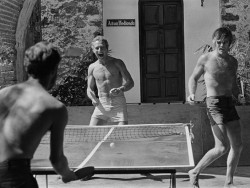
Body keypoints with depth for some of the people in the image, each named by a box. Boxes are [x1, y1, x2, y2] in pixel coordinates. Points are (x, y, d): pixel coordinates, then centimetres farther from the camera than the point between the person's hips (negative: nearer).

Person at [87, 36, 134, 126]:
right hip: (101, 105, 2)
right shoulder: (92, 67, 7)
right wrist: (93, 98, -8)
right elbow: (90, 88, 15)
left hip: (118, 105, -2)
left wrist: (120, 89, -26)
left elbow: (130, 82, -4)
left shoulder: (117, 63, -1)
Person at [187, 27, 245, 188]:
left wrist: (239, 95, 1)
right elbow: (193, 78, 9)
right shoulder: (205, 59, -1)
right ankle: (195, 172, 5)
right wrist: (192, 93, -9)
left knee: (238, 146, 6)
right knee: (222, 148, -13)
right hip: (214, 104, -6)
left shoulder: (233, 62, 13)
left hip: (230, 103, 6)